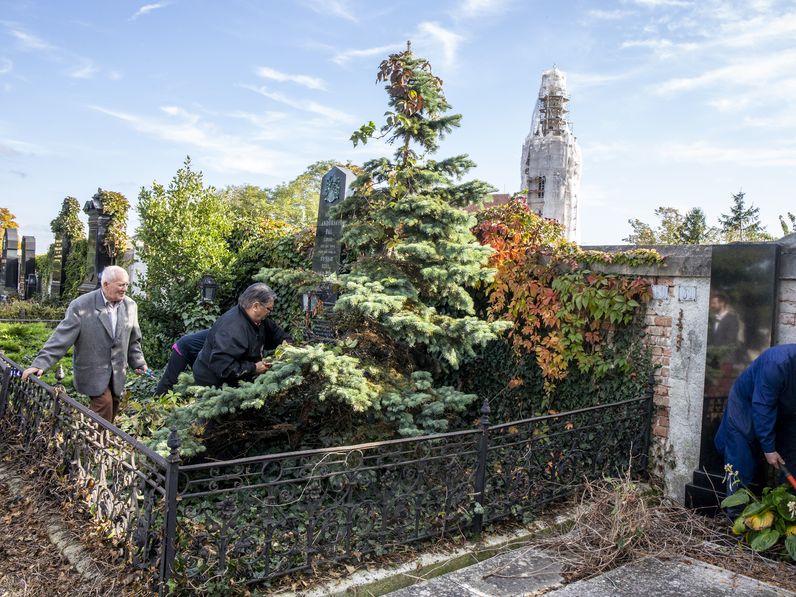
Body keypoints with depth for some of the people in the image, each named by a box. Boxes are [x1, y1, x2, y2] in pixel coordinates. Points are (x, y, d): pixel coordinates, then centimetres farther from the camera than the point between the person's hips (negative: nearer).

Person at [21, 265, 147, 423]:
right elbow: (62, 337, -15)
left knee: (111, 412, 9)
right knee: (104, 404, -16)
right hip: (92, 371, -4)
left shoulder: (130, 305, 1)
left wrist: (138, 362, 10)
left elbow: (133, 339, 12)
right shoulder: (81, 305, -13)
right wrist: (40, 363, -21)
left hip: (117, 373, 4)